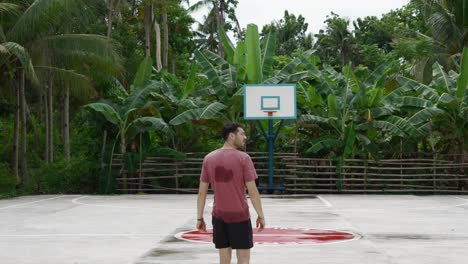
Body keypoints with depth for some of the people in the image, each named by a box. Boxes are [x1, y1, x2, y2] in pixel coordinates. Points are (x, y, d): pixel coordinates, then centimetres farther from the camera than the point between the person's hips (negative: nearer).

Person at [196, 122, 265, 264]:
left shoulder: (209, 158, 2)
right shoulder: (243, 158, -11)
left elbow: (202, 191, 3)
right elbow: (252, 191, -12)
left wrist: (199, 217, 9)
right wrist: (261, 215, -3)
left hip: (218, 216, 4)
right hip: (240, 216, -4)